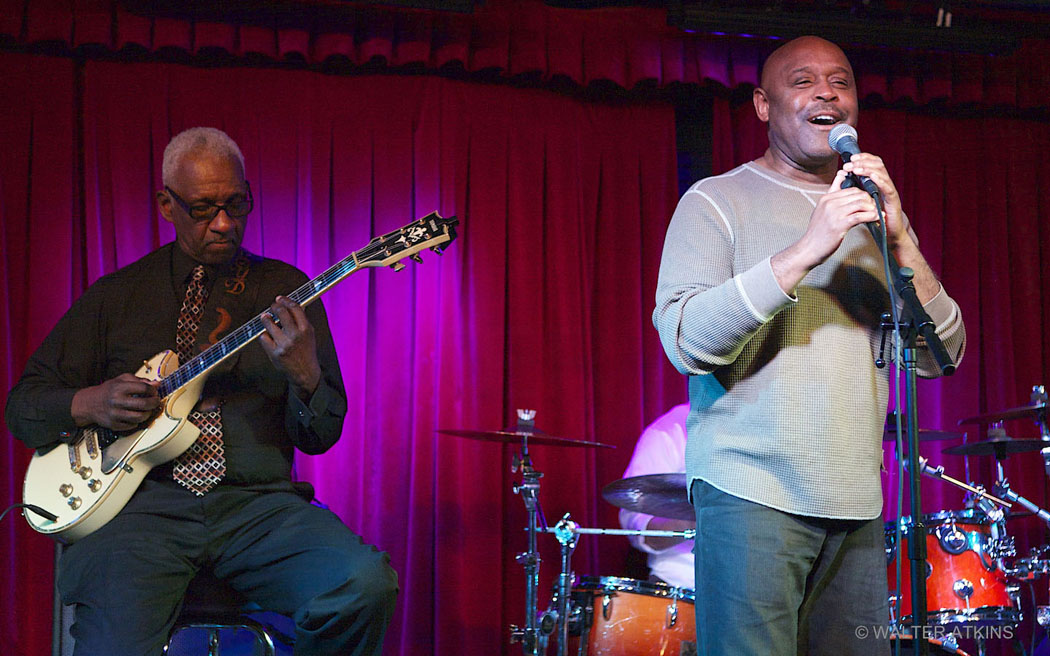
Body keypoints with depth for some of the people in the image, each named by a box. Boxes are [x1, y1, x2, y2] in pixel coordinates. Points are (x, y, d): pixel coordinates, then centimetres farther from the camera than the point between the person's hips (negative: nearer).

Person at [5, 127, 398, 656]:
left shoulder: (284, 289, 12)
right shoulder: (116, 295, 13)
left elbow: (320, 437, 8)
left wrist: (304, 374, -14)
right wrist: (89, 404, -4)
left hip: (258, 503, 1)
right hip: (144, 506, -1)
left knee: (365, 583, -27)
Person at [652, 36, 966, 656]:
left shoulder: (873, 213, 16)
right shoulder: (717, 202, 2)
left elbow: (940, 355, 7)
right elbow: (685, 341, -12)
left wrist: (899, 242, -8)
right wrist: (802, 254, -20)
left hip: (857, 505, 5)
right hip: (752, 489, -5)